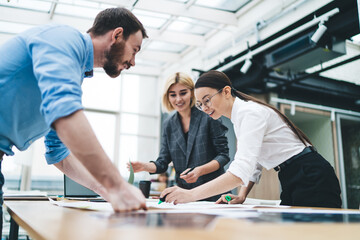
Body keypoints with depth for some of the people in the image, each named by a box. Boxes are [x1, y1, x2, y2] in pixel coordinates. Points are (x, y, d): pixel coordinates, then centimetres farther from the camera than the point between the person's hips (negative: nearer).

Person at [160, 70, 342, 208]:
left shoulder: (250, 112, -20)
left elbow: (242, 170, -32)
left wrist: (190, 195, -36)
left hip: (312, 178, -9)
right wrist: (241, 196, 1)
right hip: (292, 182, 9)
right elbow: (254, 163, 17)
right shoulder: (238, 120, 12)